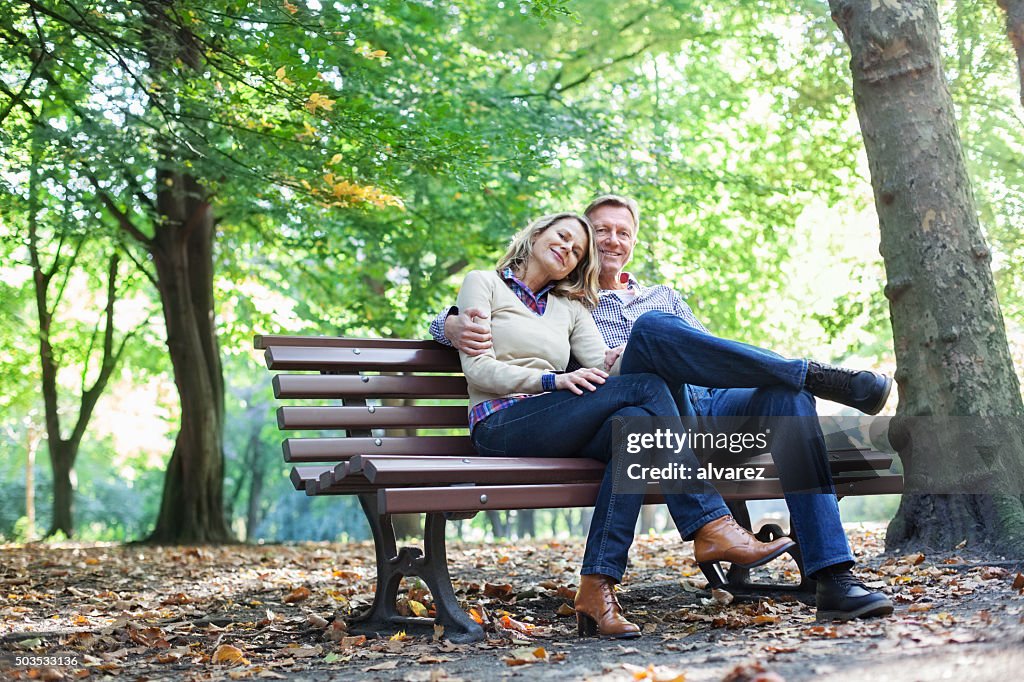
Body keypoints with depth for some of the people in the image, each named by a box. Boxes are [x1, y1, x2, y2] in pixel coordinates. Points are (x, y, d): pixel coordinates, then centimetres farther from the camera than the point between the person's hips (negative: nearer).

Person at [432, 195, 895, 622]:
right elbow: (449, 318, 17)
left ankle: (833, 579, -34)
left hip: (708, 406, 4)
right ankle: (812, 373, -30)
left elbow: (713, 353, 21)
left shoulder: (663, 297, 36)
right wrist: (457, 326, -11)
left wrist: (643, 354, 0)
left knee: (786, 396, -28)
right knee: (652, 326, -33)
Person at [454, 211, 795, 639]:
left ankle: (596, 591, -37)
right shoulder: (484, 283, 13)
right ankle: (712, 527, -27)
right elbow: (478, 369, -2)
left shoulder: (570, 307, 27)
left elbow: (604, 366, 9)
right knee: (646, 387, -22)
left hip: (554, 430, 5)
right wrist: (554, 380, -16)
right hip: (500, 424, -5)